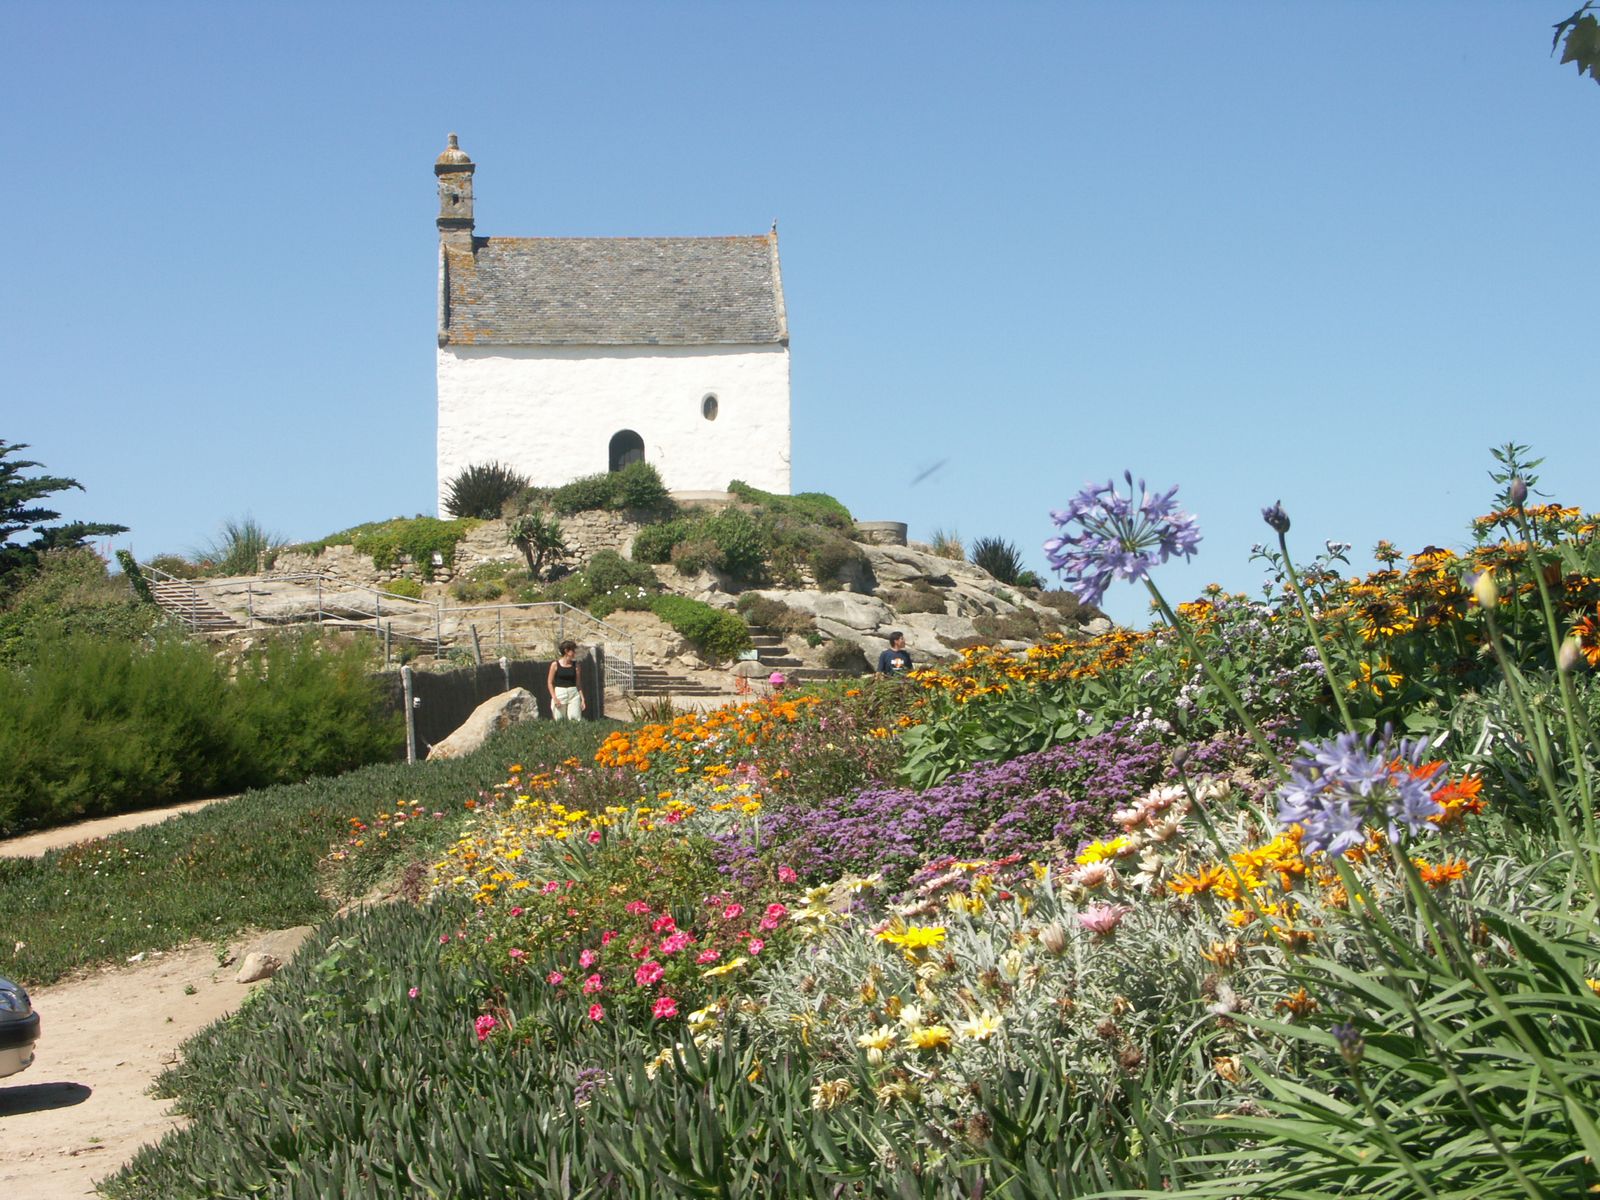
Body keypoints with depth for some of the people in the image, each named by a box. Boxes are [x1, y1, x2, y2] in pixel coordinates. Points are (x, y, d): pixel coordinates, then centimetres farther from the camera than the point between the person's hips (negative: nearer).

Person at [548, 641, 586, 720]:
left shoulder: (575, 665, 5)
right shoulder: (555, 665, -2)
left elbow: (578, 684, 9)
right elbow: (550, 682, 0)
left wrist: (582, 699, 3)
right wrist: (554, 698, -9)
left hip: (573, 693, 2)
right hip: (559, 693, -2)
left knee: (575, 719, -8)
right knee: (559, 720, -2)